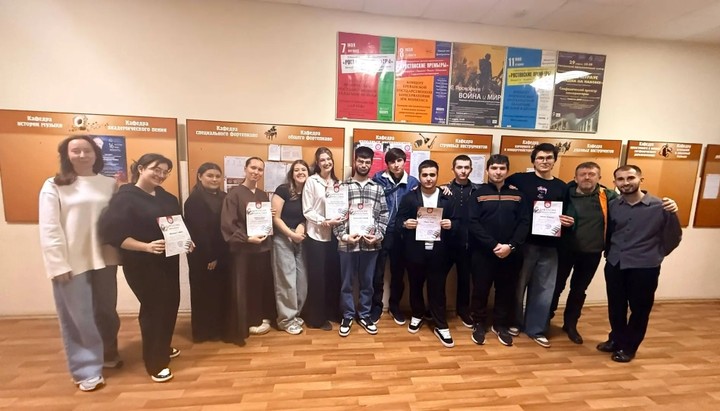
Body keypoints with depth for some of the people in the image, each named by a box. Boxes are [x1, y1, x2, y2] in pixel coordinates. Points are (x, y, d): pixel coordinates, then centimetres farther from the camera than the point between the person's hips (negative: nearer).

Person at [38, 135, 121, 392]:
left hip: (104, 258, 3)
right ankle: (87, 370, 23)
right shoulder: (54, 186, -4)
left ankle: (108, 353, 40)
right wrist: (59, 264, -11)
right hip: (72, 262, -2)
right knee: (79, 317, 7)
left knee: (106, 311, 17)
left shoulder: (110, 184, 3)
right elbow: (49, 229, -7)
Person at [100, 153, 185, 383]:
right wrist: (146, 246, -28)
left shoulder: (167, 198, 8)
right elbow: (112, 233, -18)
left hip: (169, 260, 7)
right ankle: (155, 363, 22)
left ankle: (163, 348, 38)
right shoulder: (125, 197, -12)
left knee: (171, 304, 14)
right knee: (153, 308, 4)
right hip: (141, 264, -6)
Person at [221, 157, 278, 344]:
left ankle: (261, 318, 30)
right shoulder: (234, 194, -8)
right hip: (243, 249, -6)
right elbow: (227, 224, -15)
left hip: (263, 247, 6)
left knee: (263, 284, 14)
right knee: (243, 287, 4)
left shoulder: (263, 195, 11)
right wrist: (247, 238, -22)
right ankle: (245, 323, 20)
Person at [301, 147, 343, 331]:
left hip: (333, 235, 5)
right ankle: (316, 317, 20)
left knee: (333, 274, 11)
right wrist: (325, 222, -19)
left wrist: (341, 218, -10)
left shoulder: (337, 183, 9)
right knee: (317, 276, 4)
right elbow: (307, 211, -9)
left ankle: (332, 312, 29)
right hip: (316, 235, -4)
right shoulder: (311, 181, -5)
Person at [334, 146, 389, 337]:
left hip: (371, 243, 2)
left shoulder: (378, 188, 6)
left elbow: (384, 215, 5)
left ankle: (364, 315, 33)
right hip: (347, 243, -1)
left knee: (367, 282, 14)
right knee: (346, 282, 11)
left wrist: (378, 235, -7)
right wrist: (343, 236, -10)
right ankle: (347, 316, 30)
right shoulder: (343, 186, 1)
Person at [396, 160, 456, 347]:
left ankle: (441, 326, 25)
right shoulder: (409, 198, 1)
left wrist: (451, 225, -17)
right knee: (415, 286, 15)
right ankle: (417, 315, 39)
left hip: (438, 252, 0)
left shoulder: (447, 198, 3)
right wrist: (405, 224, -21)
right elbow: (398, 222, 0)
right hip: (415, 251, 0)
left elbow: (457, 222, 5)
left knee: (437, 289, 9)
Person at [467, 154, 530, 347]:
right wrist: (494, 245, -17)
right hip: (483, 252, -2)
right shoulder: (478, 193, 0)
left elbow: (524, 223, 0)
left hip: (511, 253, 2)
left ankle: (500, 325, 31)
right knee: (480, 289, 7)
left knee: (506, 290, 13)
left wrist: (511, 246, -13)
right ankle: (479, 324, 26)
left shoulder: (517, 194, 7)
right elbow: (473, 223, -9)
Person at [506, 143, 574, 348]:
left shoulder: (561, 187, 11)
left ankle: (536, 329, 27)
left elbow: (565, 215, 16)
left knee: (544, 288, 11)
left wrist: (568, 222, -4)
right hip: (524, 242, -3)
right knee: (518, 284, 10)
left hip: (549, 246, 4)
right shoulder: (520, 179, -2)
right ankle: (514, 322, 30)